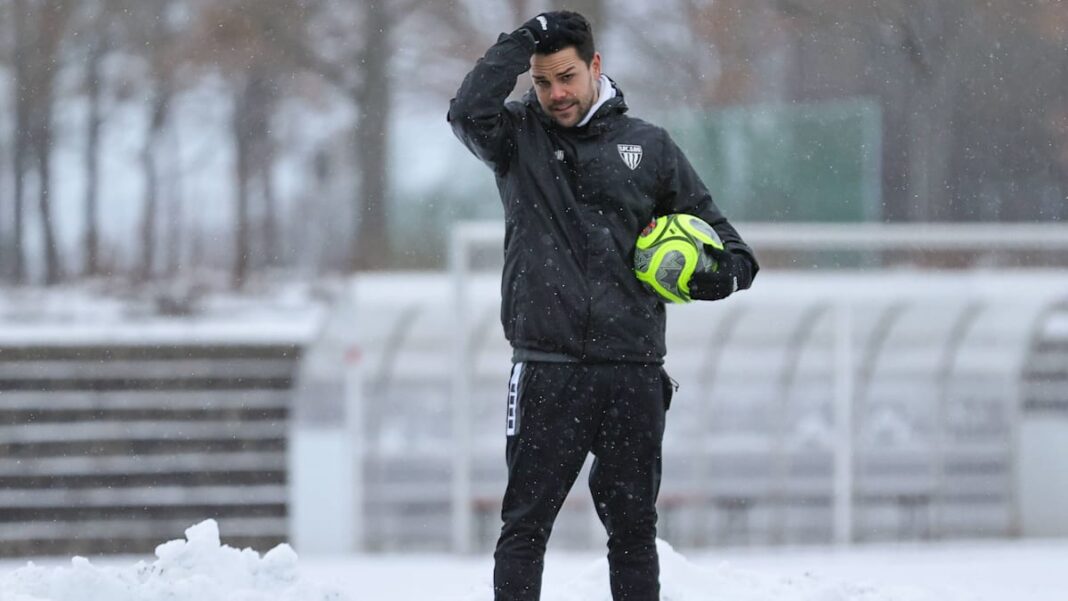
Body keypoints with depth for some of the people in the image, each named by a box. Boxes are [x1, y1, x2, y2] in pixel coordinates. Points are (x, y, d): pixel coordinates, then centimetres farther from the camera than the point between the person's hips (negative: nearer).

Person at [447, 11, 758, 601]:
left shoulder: (649, 147, 11)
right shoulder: (520, 138, 8)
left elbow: (730, 251, 16)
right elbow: (469, 112, -16)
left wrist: (712, 275, -6)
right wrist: (523, 39, -11)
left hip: (634, 376, 2)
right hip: (548, 372, -2)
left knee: (633, 526, 8)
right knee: (526, 524, -2)